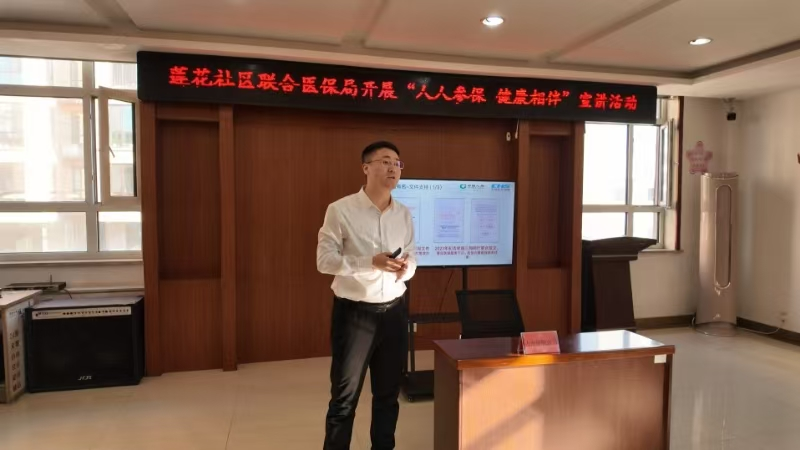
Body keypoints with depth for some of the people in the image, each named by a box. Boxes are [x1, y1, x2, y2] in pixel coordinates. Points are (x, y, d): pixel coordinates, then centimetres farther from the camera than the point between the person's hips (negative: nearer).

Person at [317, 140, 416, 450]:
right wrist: (371, 262, -25)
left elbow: (412, 259, 11)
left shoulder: (404, 215, 7)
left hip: (393, 312, 5)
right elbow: (324, 260, -12)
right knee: (344, 397, 7)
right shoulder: (341, 210, -9)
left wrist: (406, 268, -14)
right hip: (354, 313, -5)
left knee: (388, 394, 18)